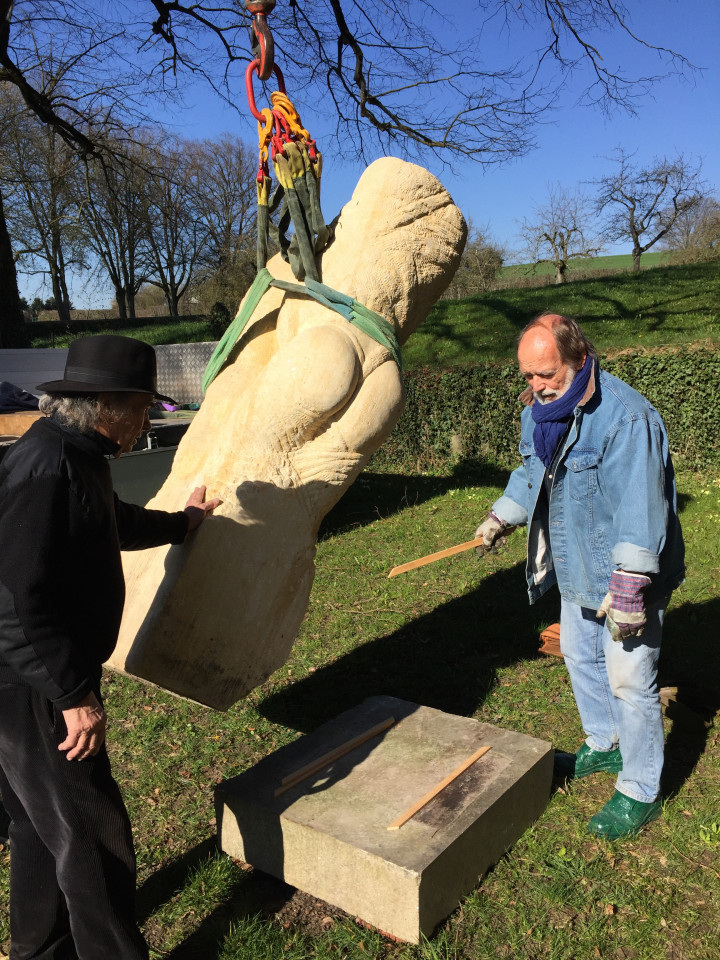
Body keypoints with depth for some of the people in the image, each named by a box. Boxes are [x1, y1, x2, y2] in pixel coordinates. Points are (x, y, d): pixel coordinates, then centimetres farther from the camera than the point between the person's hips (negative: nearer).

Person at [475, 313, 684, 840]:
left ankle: (641, 792, 20)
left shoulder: (626, 416, -27)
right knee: (579, 654, 22)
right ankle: (605, 744, 45)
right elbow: (532, 472, 19)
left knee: (628, 679, 0)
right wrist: (502, 516, 17)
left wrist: (628, 588, -30)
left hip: (628, 576, -8)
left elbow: (640, 508, -30)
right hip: (577, 568, 9)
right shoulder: (540, 410, 0)